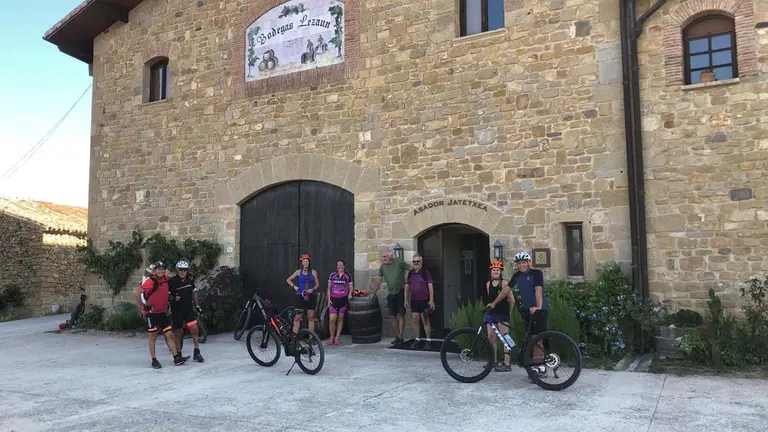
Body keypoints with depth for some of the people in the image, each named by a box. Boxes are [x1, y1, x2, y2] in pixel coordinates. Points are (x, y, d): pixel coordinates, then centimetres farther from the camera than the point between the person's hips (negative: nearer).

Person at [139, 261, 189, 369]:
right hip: (152, 313, -5)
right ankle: (154, 360, 13)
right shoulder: (150, 281, -15)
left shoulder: (166, 279, 5)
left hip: (162, 312, 5)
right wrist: (144, 306, -13)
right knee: (153, 336, 3)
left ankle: (177, 358, 0)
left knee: (170, 334, -1)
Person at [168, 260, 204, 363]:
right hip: (176, 311, -3)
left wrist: (197, 305, 13)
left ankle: (196, 353, 3)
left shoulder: (190, 279, 2)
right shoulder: (172, 281, -11)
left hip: (189, 309, 3)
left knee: (195, 329, -7)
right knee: (178, 332, 4)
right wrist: (173, 298, -21)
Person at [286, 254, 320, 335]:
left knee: (311, 317, 6)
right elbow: (288, 280, 12)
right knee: (297, 317, -7)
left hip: (310, 296, 1)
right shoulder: (299, 272, 3)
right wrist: (294, 286, -1)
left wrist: (312, 289, -11)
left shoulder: (313, 272, 2)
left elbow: (317, 284, 7)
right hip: (300, 296, -1)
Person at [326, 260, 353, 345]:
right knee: (332, 319, -9)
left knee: (340, 319, 6)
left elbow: (351, 288, 8)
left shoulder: (348, 276, 4)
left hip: (343, 299, 0)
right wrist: (329, 299, 1)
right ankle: (331, 337, 8)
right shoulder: (332, 275, 5)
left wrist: (350, 293, -12)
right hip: (334, 299, 0)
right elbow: (329, 288, 9)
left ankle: (337, 338, 14)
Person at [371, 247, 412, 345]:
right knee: (392, 316, 5)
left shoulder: (399, 262, -6)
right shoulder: (383, 266, 8)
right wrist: (374, 293, 12)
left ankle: (400, 337, 2)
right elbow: (378, 280, 13)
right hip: (391, 294, 5)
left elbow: (412, 270, -2)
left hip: (401, 293, -5)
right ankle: (397, 336, 17)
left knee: (401, 315, -3)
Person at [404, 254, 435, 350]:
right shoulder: (410, 273, 11)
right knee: (414, 320, 7)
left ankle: (428, 341, 4)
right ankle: (417, 340, 18)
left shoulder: (425, 272, -4)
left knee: (425, 320, -4)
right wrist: (406, 300, 12)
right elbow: (407, 286, 17)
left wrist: (431, 300, -13)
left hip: (423, 300, -5)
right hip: (413, 300, 5)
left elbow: (430, 286, -7)